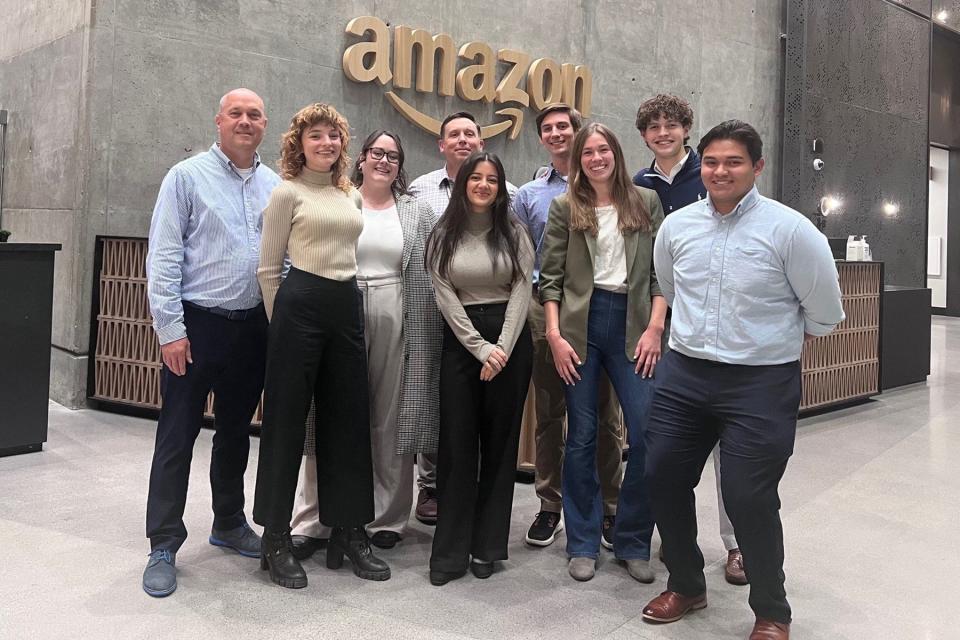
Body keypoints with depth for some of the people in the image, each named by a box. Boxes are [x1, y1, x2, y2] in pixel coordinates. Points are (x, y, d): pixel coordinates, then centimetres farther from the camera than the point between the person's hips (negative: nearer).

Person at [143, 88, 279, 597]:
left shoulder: (275, 186, 9)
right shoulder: (187, 176, -3)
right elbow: (163, 258, -8)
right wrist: (171, 329, -13)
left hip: (253, 327, 5)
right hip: (198, 324, -4)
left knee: (236, 432, 16)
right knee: (177, 436, 1)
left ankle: (229, 523, 31)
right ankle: (163, 546, 10)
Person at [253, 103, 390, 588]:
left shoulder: (350, 195, 17)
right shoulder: (288, 192, 0)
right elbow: (268, 268, 0)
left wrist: (344, 303, 17)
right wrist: (283, 321, 1)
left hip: (347, 307, 6)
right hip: (300, 306, -6)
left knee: (349, 420, 8)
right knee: (287, 421, 1)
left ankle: (349, 531, 19)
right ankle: (276, 538, 13)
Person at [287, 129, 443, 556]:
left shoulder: (417, 213, 11)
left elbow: (431, 271, 7)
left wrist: (423, 327, -1)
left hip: (397, 323, 1)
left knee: (392, 420, 6)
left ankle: (387, 517, 19)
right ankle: (311, 521, 9)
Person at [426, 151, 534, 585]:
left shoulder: (514, 234, 5)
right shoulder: (444, 236, 4)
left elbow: (521, 291, -3)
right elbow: (446, 297, -3)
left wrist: (502, 348, -14)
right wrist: (481, 349, -12)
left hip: (510, 340, 0)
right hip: (461, 341, 0)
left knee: (500, 443, 4)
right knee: (457, 444, -1)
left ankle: (487, 547, 15)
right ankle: (450, 552, 7)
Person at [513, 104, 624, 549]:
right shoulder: (528, 195, 11)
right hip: (546, 310, 2)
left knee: (603, 417, 4)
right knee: (548, 416, 9)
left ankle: (609, 508, 16)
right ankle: (550, 505, 20)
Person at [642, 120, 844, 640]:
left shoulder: (790, 229, -10)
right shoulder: (677, 226, 3)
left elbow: (823, 313, -1)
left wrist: (773, 344, 9)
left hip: (761, 383, -5)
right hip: (683, 374, 5)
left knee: (749, 497, -4)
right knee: (663, 478, 9)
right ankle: (685, 586, 33)